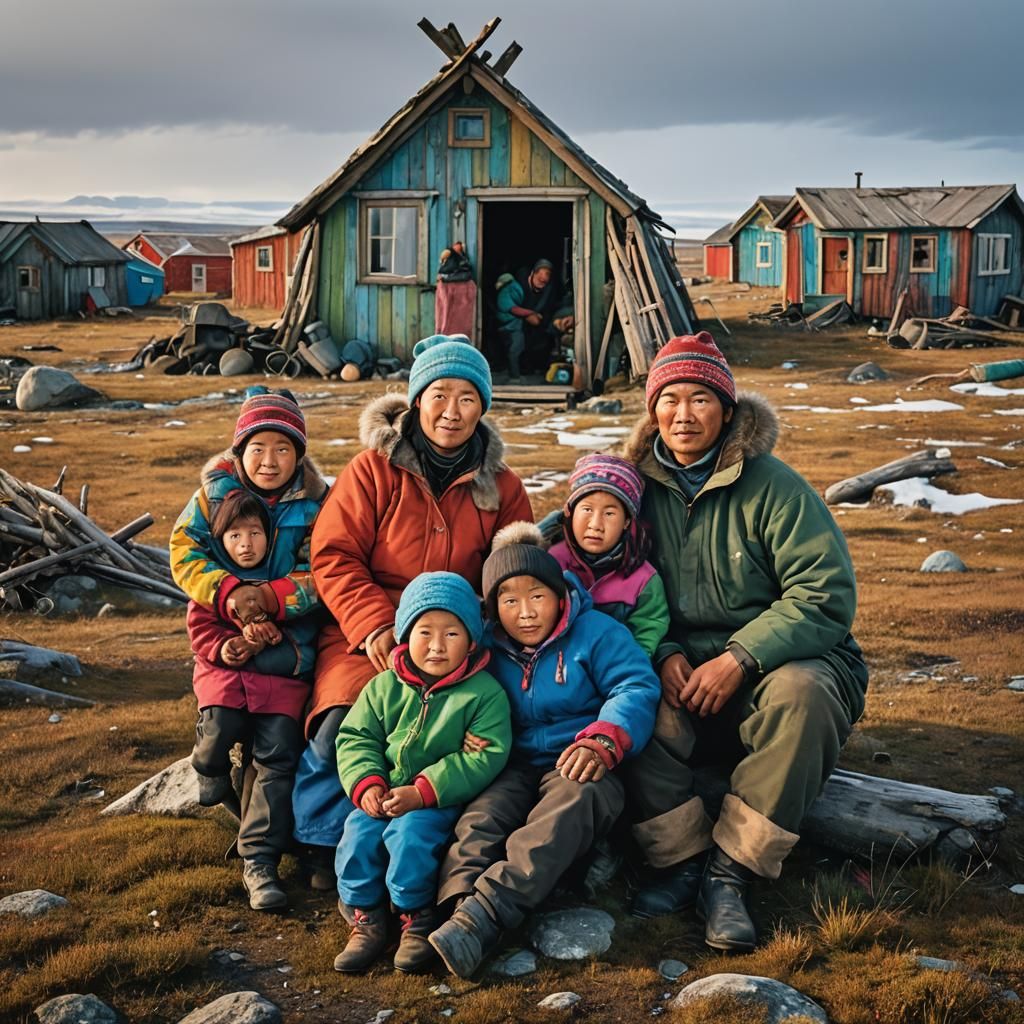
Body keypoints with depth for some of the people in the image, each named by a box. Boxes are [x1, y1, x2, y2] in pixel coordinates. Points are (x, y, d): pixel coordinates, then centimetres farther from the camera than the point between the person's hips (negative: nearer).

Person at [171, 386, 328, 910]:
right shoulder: (214, 492, 2)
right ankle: (208, 765, 17)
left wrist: (270, 597, -21)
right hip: (224, 644, 0)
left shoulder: (314, 505, -2)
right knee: (224, 724, -21)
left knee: (278, 749, -8)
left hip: (288, 645, 0)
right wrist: (230, 594, -17)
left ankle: (259, 861, -5)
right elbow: (183, 552, -4)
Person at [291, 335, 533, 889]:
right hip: (365, 638, -2)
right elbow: (333, 555, -3)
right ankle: (320, 844, 2)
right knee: (342, 727, -26)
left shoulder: (500, 487, 10)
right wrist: (374, 624, -18)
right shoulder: (373, 469, 1)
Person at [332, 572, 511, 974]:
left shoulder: (485, 692, -6)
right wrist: (366, 784, -12)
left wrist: (423, 792, -20)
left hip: (445, 801, -4)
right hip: (385, 795, 4)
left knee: (408, 833, -30)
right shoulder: (385, 687, 7)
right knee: (359, 833, -21)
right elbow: (355, 739, 10)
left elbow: (484, 757, -13)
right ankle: (365, 919, -3)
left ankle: (416, 916, -9)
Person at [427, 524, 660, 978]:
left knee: (573, 801, -39)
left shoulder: (596, 632, 2)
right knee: (482, 810, -31)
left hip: (578, 767, -4)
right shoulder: (488, 647, 13)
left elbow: (636, 689, -9)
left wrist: (602, 741, -26)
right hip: (515, 766, 4)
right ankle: (461, 901, -56)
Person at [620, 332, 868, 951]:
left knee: (799, 693, -36)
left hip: (780, 661, -3)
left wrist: (740, 658, -24)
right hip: (682, 669, 3)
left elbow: (828, 593, -15)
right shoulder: (644, 486, 3)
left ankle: (730, 871, -26)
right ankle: (681, 860, -17)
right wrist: (664, 654, -15)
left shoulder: (771, 485, -9)